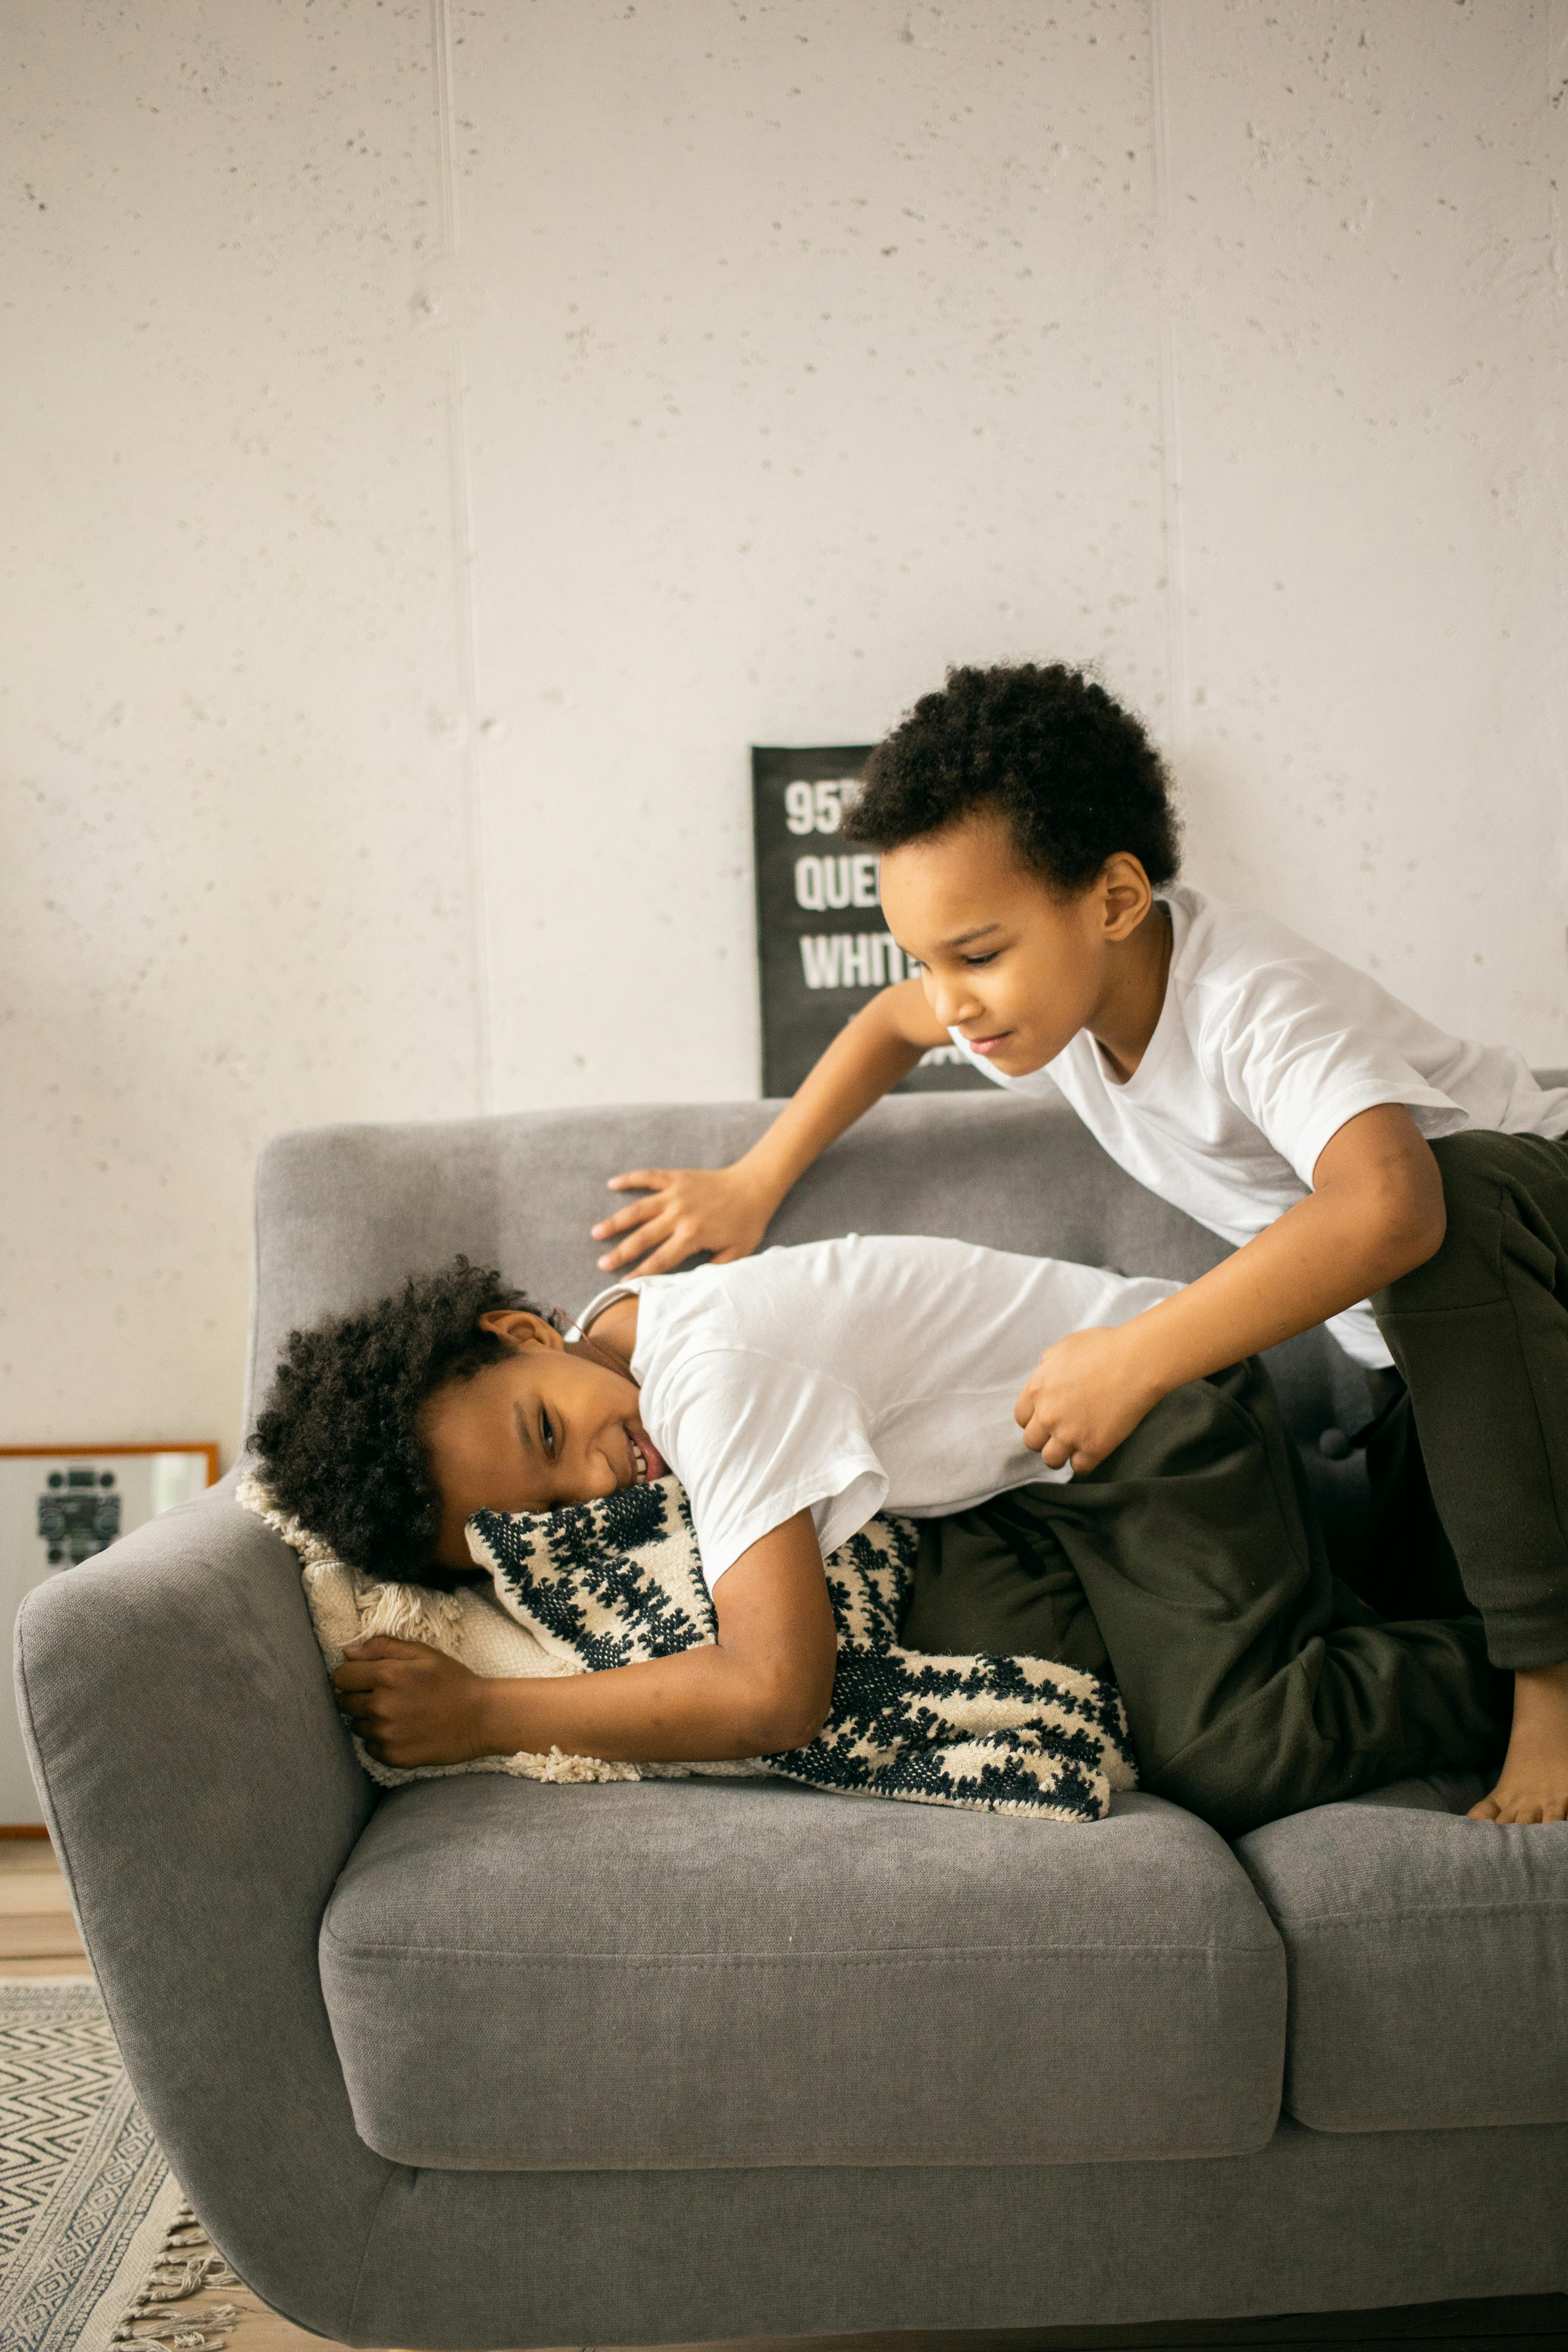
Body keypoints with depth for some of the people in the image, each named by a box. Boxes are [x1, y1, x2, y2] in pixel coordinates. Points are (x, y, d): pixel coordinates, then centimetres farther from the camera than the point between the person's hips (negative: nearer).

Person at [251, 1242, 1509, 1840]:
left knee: (1230, 1759, -24)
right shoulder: (603, 1345, -6)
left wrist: (482, 1715, -34)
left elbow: (778, 1692, -39)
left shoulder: (716, 1368, -33)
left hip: (1158, 1408, -8)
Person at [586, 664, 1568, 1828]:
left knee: (1459, 1200, -41)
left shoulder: (1255, 1001, -37)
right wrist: (751, 1187, 2)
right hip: (1424, 1337, 7)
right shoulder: (1042, 982, -12)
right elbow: (893, 1023, 11)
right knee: (1411, 1616, 0)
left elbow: (1389, 1205, -55)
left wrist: (1131, 1360, -47)